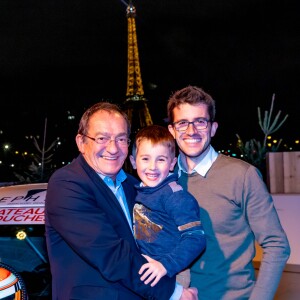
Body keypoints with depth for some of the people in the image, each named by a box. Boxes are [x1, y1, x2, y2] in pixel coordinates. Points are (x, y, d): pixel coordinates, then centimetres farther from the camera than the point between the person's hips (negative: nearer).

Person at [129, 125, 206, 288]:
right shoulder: (139, 191, 2)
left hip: (171, 277, -6)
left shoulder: (176, 196, -19)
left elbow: (195, 238, -24)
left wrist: (166, 265, -32)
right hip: (146, 274, 6)